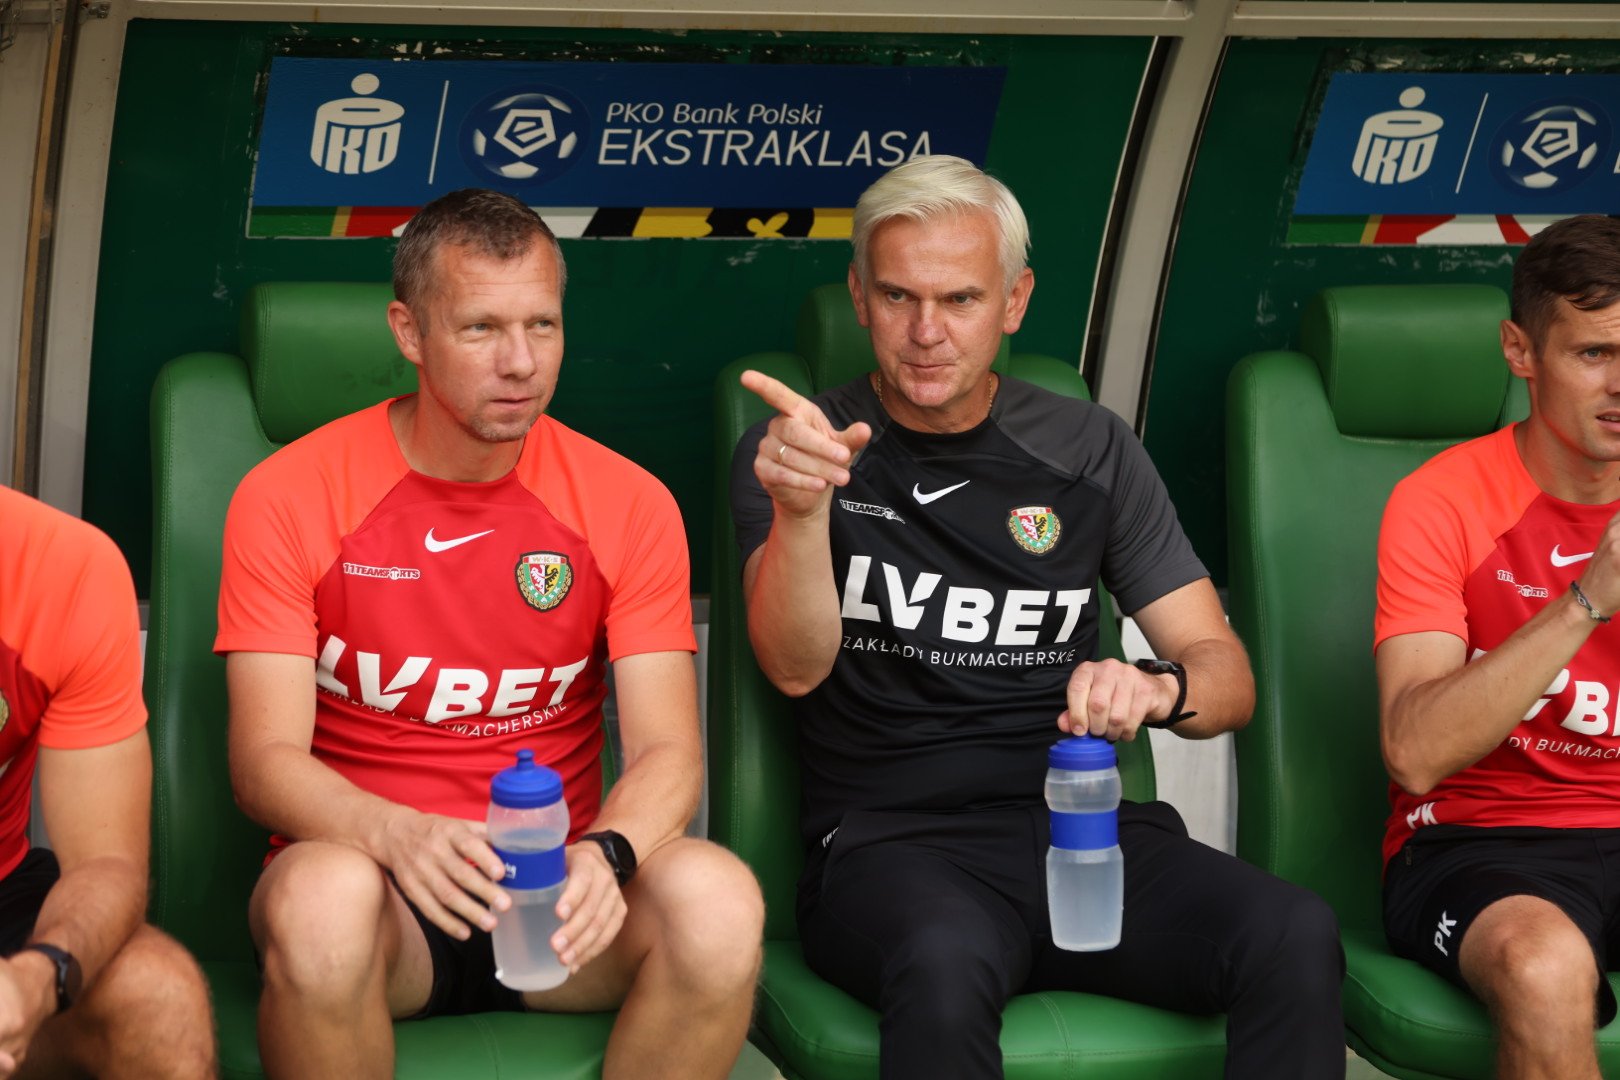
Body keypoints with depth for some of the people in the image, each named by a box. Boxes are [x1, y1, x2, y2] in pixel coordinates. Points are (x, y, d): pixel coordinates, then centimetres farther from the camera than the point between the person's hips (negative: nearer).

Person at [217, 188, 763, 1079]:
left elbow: (666, 749, -4)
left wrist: (604, 852, -28)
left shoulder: (628, 505, 2)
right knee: (323, 901, -39)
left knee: (719, 900, -31)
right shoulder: (288, 498, -4)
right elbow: (266, 758, -10)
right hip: (366, 865, -2)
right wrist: (395, 834, -32)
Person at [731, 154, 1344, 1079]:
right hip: (888, 840, -3)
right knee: (946, 966, -39)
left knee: (1297, 937, -26)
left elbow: (1227, 675, 11)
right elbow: (796, 667, -12)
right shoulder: (805, 449, 5)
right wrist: (799, 511, -32)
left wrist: (1157, 689, -14)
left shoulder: (1089, 450, 13)